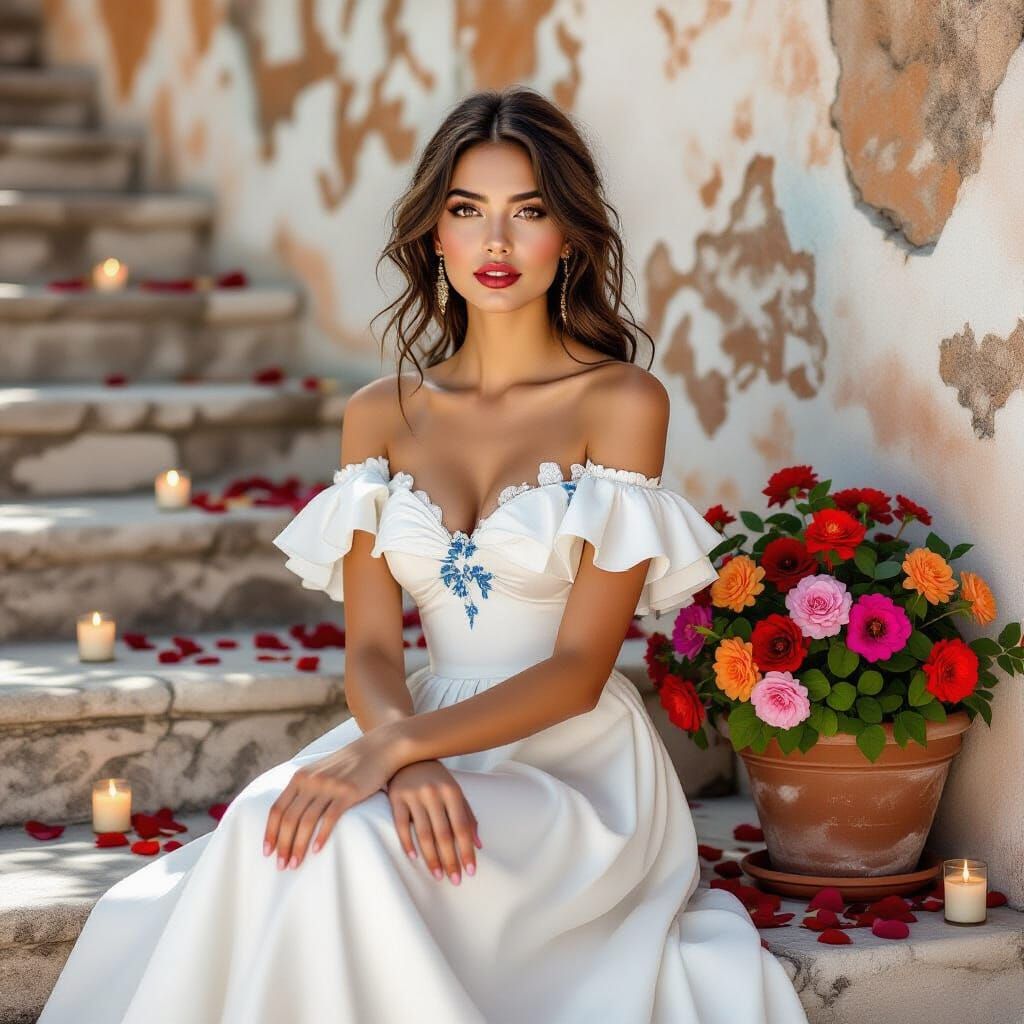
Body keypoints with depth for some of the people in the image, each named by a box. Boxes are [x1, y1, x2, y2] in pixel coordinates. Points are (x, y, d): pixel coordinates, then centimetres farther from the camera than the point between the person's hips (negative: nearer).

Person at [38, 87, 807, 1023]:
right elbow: (371, 648, 2)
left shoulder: (622, 401, -5)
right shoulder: (382, 415, 9)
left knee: (351, 846, -31)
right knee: (267, 833, -28)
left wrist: (397, 744, -24)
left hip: (575, 763, -3)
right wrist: (409, 758, -21)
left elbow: (580, 667, -10)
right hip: (433, 746, 4)